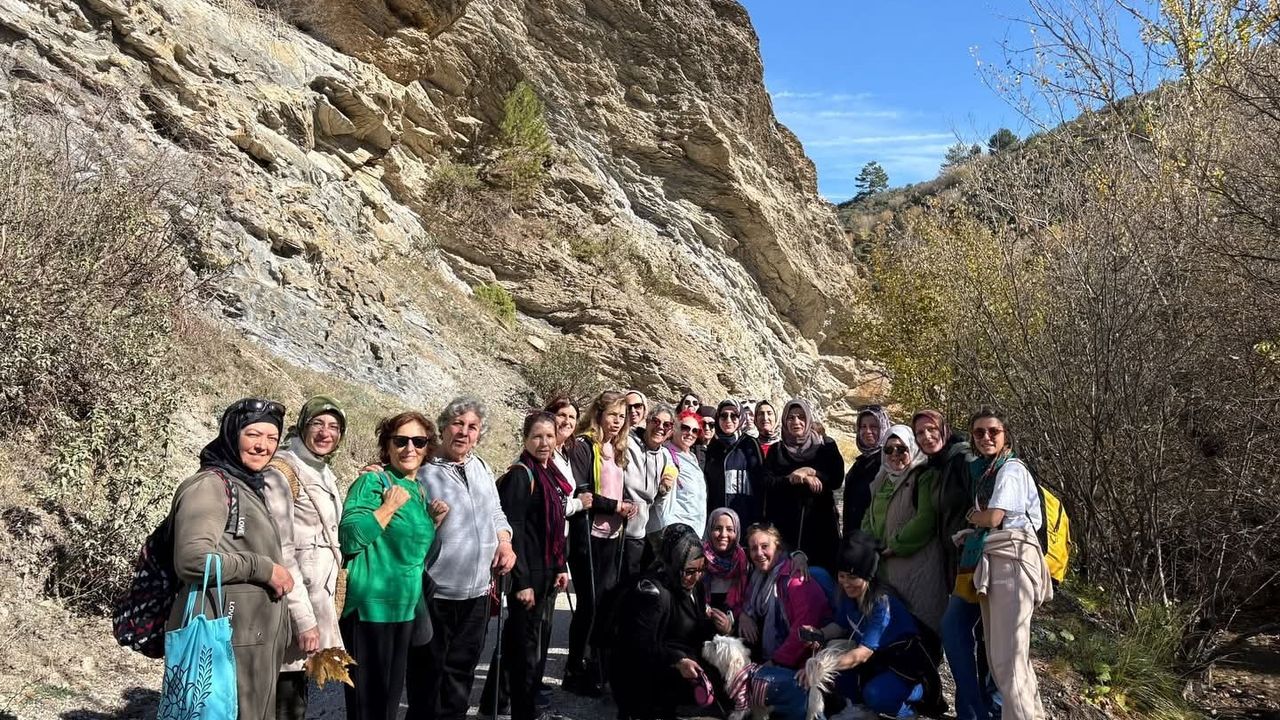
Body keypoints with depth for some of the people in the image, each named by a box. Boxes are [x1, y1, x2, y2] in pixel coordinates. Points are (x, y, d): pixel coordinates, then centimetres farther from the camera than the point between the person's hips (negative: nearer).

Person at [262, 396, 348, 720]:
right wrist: (304, 618, -21)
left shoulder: (325, 475, 14)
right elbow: (280, 550, -19)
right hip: (294, 606, -8)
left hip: (317, 600, 8)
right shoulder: (281, 470, -13)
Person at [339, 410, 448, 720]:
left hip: (406, 608, 8)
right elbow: (349, 538, -23)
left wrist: (435, 521, 4)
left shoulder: (419, 490, 11)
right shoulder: (373, 481, -11)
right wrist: (390, 506, -21)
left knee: (391, 695, 17)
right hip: (372, 608, -8)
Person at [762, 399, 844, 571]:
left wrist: (811, 473, -11)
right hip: (784, 523, 1)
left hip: (820, 521, -1)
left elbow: (837, 479, 0)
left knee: (820, 569, -6)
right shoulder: (777, 450, 14)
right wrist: (792, 479, -11)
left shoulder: (826, 446, 11)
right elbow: (767, 483, 2)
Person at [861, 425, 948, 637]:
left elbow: (926, 519, -15)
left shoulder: (925, 477, -4)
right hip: (886, 564, 7)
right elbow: (869, 518, 19)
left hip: (918, 559, -7)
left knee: (921, 621, -5)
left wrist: (895, 546, -12)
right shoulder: (882, 481, 18)